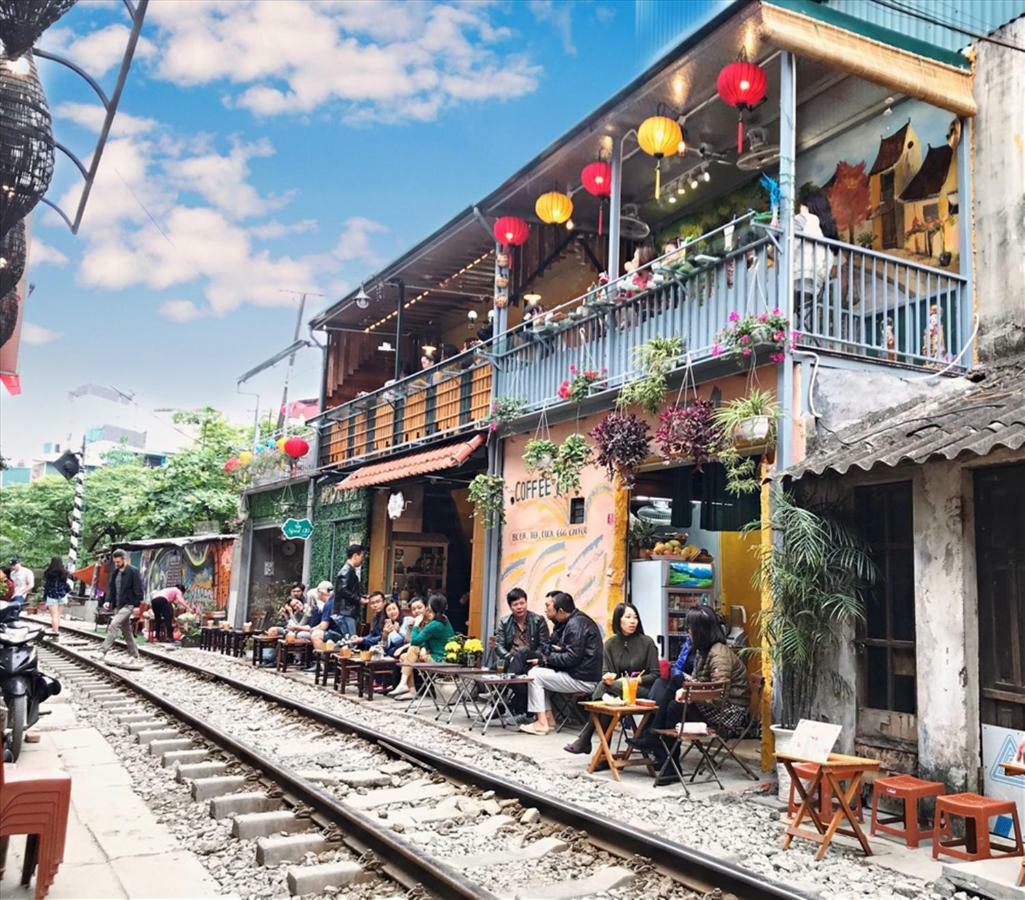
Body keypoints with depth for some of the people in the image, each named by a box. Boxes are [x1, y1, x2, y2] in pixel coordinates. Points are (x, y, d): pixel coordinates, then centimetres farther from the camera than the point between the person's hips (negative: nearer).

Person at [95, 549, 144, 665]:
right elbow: (110, 587, 15)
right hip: (117, 606, 8)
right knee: (126, 631, 12)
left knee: (113, 626, -22)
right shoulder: (114, 572, 12)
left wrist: (137, 605, -15)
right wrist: (107, 600, -1)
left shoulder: (133, 571, -9)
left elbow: (138, 589, -11)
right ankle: (134, 656, 20)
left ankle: (102, 651, -24)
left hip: (128, 605, -8)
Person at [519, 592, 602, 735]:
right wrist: (558, 650, 7)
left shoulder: (575, 624, -18)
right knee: (537, 670, 14)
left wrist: (549, 658, -8)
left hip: (583, 680, -11)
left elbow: (572, 658, -22)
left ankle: (542, 723, -4)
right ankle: (548, 717, 13)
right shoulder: (580, 619, 14)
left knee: (534, 675, -7)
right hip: (583, 674, 11)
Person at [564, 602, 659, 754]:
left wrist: (635, 681, -18)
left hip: (642, 692, -3)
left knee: (607, 687, -31)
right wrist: (608, 677, -21)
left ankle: (584, 739, -22)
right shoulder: (610, 644, 10)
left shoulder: (647, 642, 1)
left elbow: (655, 675, -1)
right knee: (605, 684, -33)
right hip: (618, 689, 3)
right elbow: (606, 673, 4)